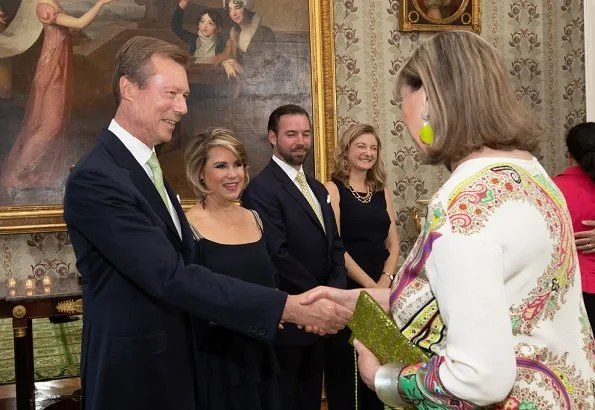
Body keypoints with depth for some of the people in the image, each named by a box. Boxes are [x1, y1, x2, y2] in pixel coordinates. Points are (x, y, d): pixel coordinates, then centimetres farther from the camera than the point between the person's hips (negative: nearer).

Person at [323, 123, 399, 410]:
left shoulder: (381, 192, 11)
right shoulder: (333, 189, -5)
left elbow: (393, 243, 9)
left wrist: (385, 281, -8)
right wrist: (368, 284, -15)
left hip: (381, 288, 5)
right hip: (345, 288, -5)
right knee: (342, 364, 4)